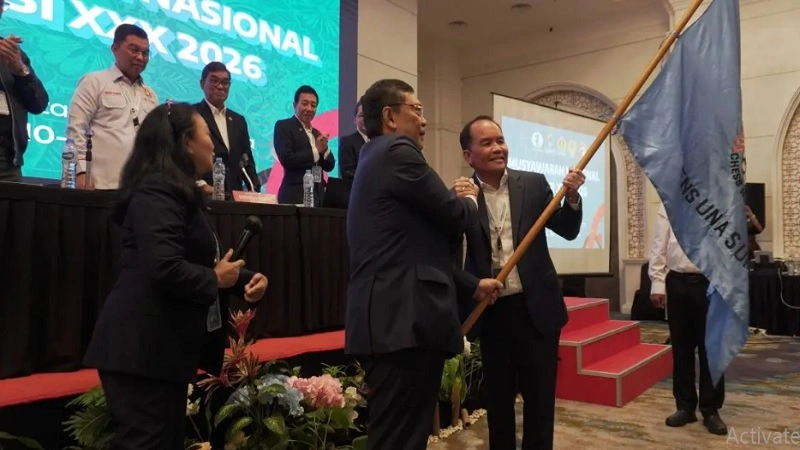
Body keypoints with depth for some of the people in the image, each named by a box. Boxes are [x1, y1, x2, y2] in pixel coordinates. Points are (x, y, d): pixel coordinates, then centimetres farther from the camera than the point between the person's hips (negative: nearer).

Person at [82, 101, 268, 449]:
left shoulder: (180, 193, 16)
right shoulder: (157, 192, -17)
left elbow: (200, 262, 19)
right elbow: (165, 268, -30)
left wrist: (245, 279, 3)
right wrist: (215, 279, -12)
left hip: (162, 346, 10)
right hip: (142, 347, -10)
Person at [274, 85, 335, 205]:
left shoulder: (317, 133, 19)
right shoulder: (283, 126, 1)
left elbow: (329, 166, 15)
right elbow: (287, 159, -13)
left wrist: (325, 149, -4)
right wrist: (316, 151, -6)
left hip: (318, 195, 6)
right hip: (296, 196, -6)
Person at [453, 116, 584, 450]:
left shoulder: (534, 184, 1)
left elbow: (567, 231, 1)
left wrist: (571, 197, -16)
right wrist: (474, 285, -17)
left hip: (537, 306, 1)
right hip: (491, 310, 0)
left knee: (540, 396, 11)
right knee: (497, 398, 15)